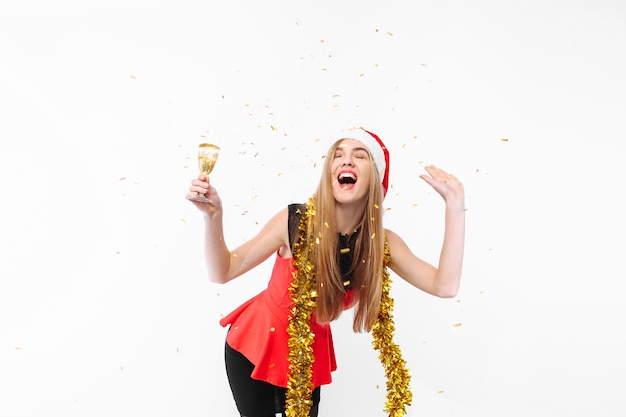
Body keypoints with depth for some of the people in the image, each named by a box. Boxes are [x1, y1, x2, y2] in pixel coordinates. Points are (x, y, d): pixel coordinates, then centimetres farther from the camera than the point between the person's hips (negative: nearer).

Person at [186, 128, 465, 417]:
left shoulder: (382, 243, -15)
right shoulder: (294, 221, -24)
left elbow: (444, 286, -25)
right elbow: (222, 272, -17)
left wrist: (454, 205, -28)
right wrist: (213, 216, -35)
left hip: (308, 355, 2)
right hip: (253, 342, -2)